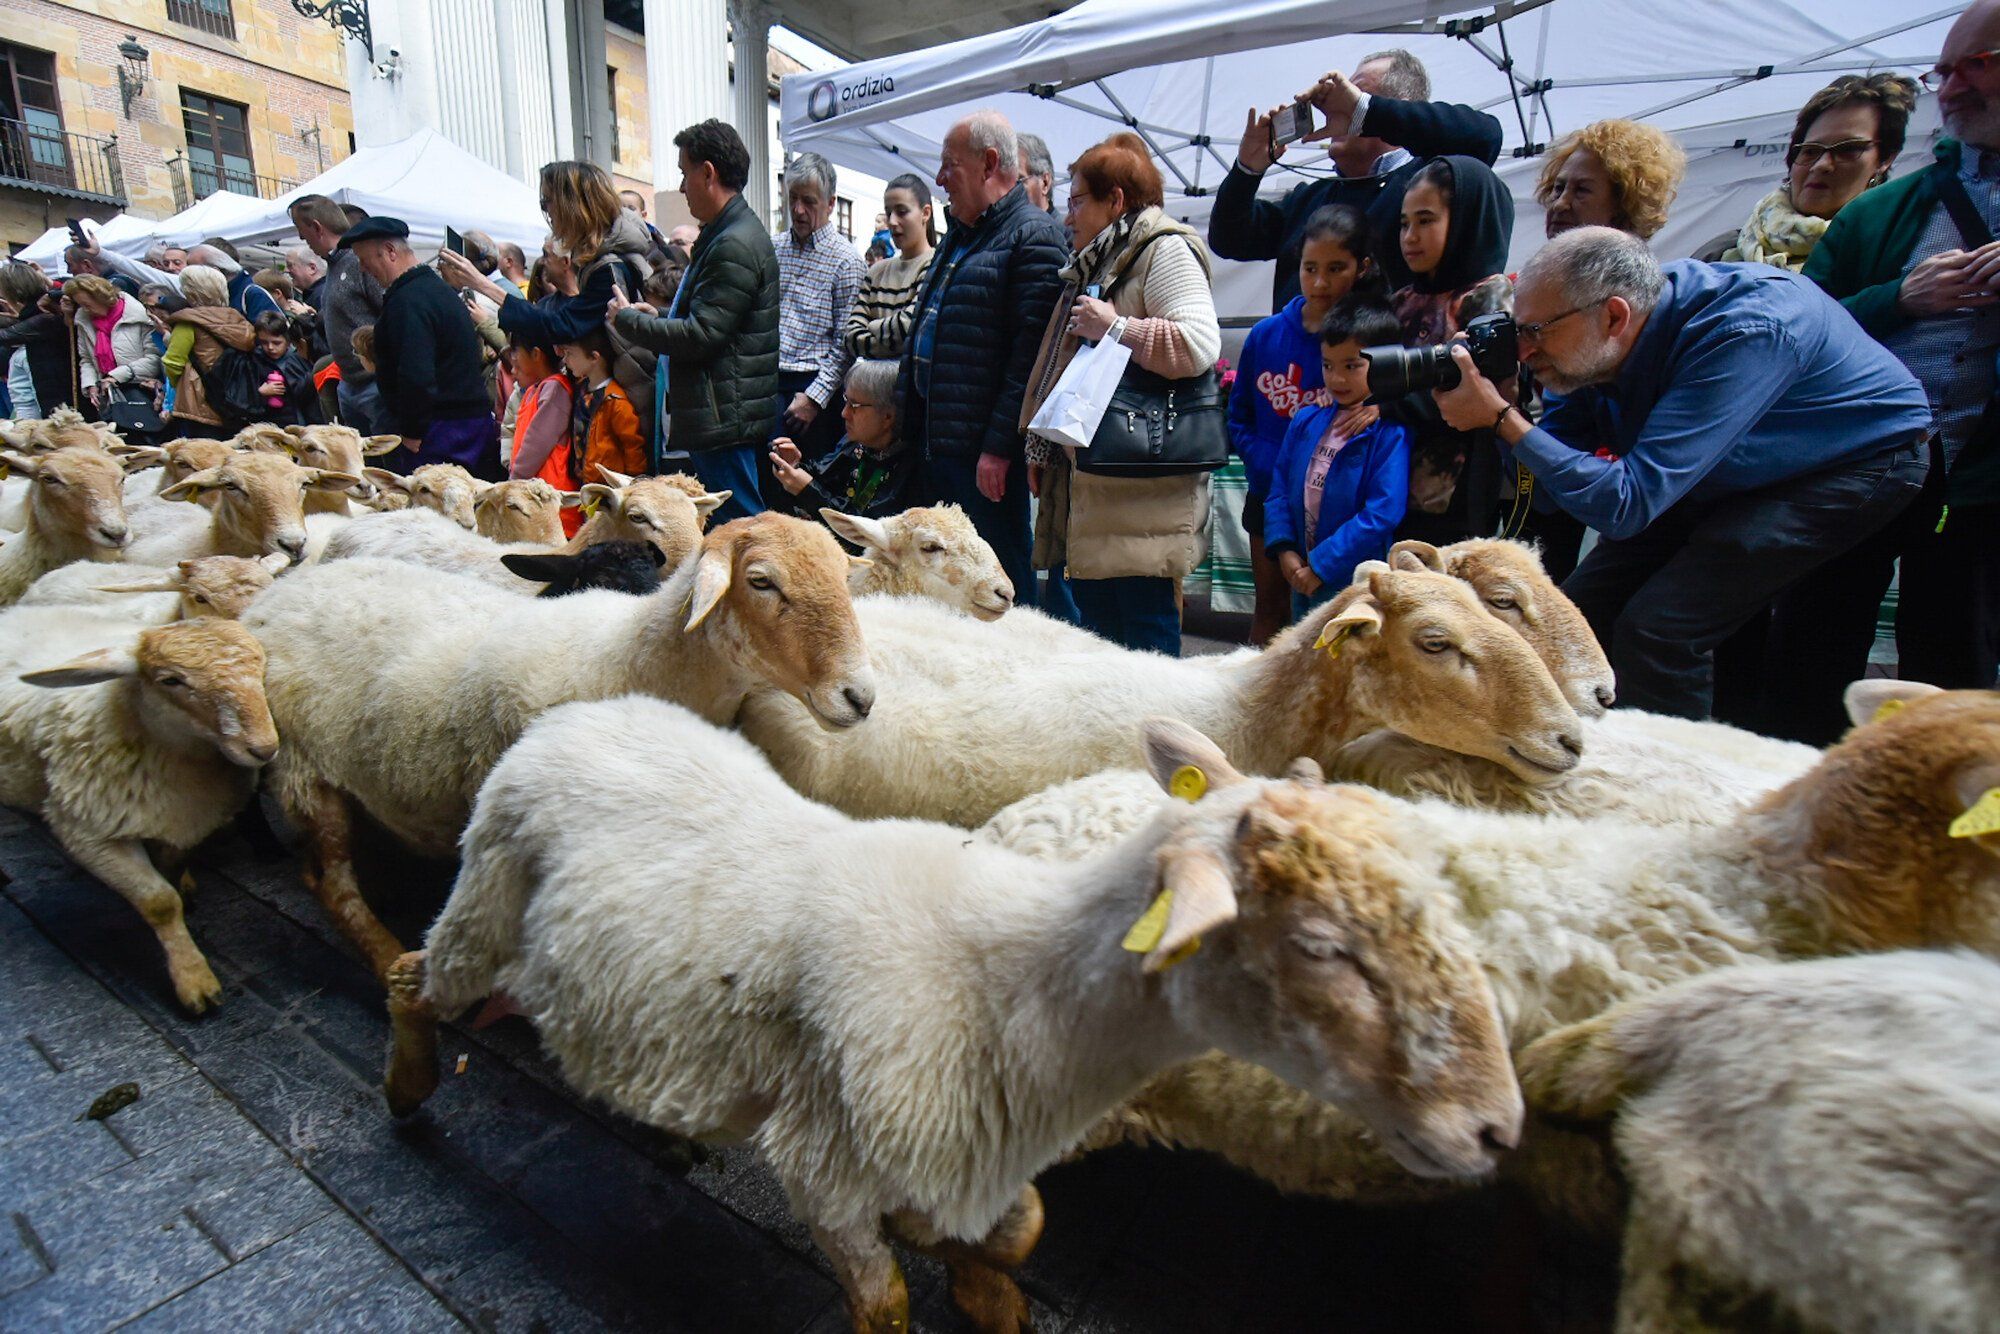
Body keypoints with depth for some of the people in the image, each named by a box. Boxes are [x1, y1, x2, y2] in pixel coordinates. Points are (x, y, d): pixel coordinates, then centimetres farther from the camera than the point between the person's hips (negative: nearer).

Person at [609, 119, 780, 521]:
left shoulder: (735, 245, -16)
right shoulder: (724, 235, 18)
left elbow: (701, 336, -20)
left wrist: (627, 319, -8)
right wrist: (659, 316, 11)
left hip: (725, 418, -11)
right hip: (718, 414, 11)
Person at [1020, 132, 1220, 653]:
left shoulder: (1165, 251, -4)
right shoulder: (1094, 263, 24)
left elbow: (1199, 345, -20)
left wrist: (1116, 328, -16)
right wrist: (1042, 449, 24)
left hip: (1141, 490, -9)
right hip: (1089, 479, 10)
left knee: (1143, 623, -8)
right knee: (1094, 609, 12)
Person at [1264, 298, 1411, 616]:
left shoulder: (1390, 433, -13)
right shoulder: (1306, 420, 5)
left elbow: (1383, 513, -19)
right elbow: (1280, 486, 7)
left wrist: (1322, 565, -19)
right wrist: (1285, 549, -5)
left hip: (1357, 582, -6)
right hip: (1302, 578, 6)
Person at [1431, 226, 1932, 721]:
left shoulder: (1746, 333, -33)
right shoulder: (1604, 346, -14)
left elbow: (1627, 504, -37)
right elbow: (1551, 480, -7)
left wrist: (1501, 418, -37)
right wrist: (1499, 410, -23)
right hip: (1734, 475, 7)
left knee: (1655, 628, -23)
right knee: (1580, 611, -3)